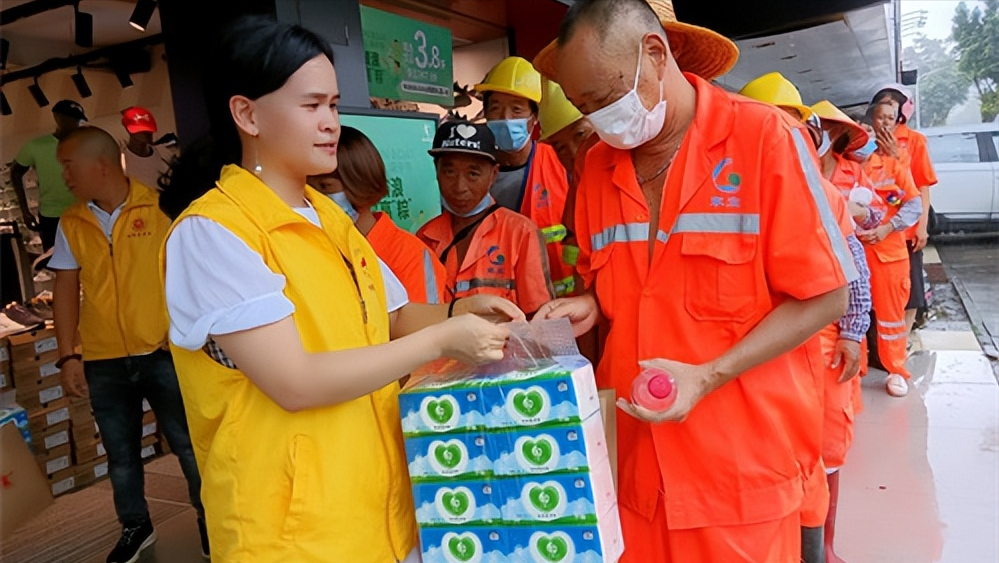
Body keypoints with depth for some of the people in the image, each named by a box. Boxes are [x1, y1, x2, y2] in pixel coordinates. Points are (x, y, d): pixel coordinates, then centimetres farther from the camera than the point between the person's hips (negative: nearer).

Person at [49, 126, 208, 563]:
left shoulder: (157, 207, -8)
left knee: (187, 444, 6)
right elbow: (66, 289, 6)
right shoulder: (71, 223, 2)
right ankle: (135, 527, 36)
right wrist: (68, 355, 1)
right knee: (120, 453, 16)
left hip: (162, 352, -3)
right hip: (102, 361, 4)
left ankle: (209, 518, 27)